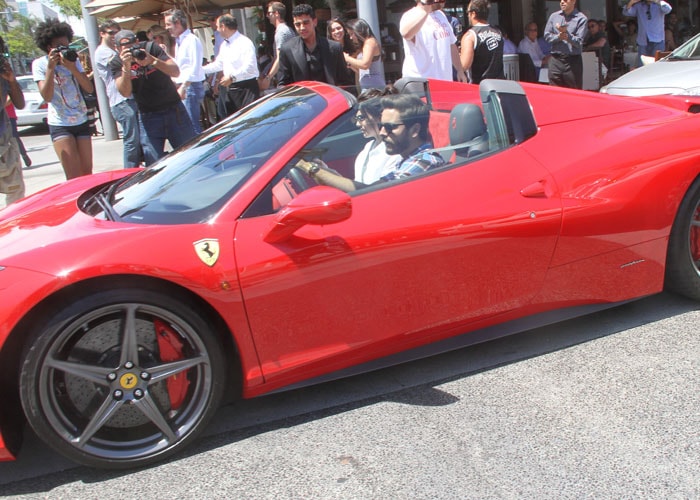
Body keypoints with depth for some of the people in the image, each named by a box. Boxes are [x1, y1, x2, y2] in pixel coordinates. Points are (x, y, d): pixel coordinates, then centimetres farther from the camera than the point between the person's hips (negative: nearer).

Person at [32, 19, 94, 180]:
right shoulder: (40, 64, -4)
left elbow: (89, 88, -4)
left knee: (87, 173, 5)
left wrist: (72, 68, -18)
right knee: (74, 177, -13)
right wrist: (51, 67, -21)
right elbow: (47, 96, -15)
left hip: (81, 121, 4)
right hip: (60, 125, -4)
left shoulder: (73, 59, 6)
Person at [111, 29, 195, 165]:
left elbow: (175, 72, -13)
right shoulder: (116, 63, -2)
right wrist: (126, 67, -27)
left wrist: (153, 60, -28)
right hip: (148, 117, 0)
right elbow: (125, 93, -14)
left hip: (174, 109, 0)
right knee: (154, 164, -7)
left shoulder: (152, 48, -4)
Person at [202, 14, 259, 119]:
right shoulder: (224, 45, 15)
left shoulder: (245, 43, -12)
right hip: (229, 89, 9)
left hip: (246, 88, -9)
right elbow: (218, 64, 26)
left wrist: (232, 77, -24)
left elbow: (250, 67, -21)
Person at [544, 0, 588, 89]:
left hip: (573, 61, -3)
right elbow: (547, 36, 7)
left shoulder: (581, 19, -2)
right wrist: (558, 37, -11)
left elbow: (579, 42, -8)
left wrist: (567, 34, -22)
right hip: (555, 59, 3)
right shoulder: (554, 16, 11)